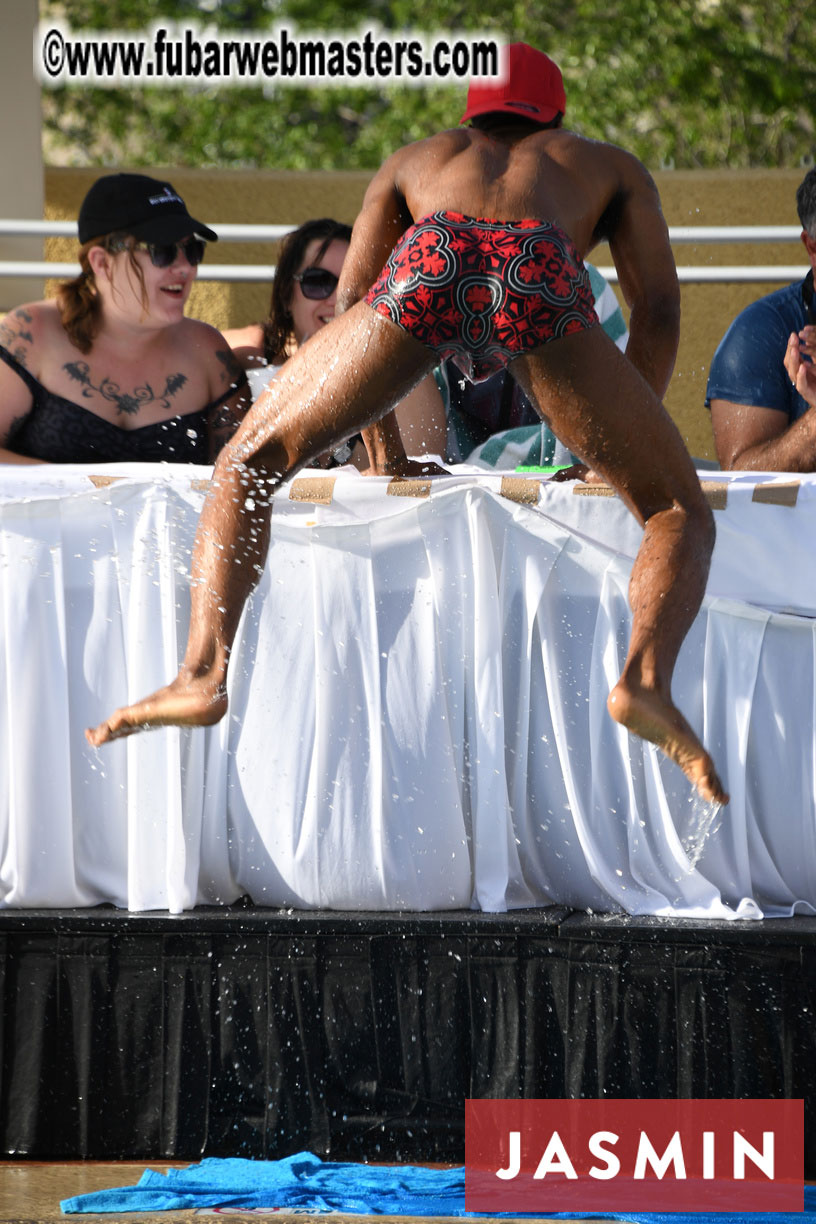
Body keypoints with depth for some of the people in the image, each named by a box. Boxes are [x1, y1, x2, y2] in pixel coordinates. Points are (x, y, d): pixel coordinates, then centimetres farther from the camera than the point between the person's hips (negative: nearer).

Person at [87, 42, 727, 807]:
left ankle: (204, 673, -5)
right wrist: (617, 447, 36)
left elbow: (348, 305, 34)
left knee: (246, 464, 17)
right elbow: (659, 306, 28)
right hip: (542, 283, -1)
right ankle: (646, 679, -19)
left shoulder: (417, 159, 43)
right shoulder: (608, 165, 41)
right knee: (680, 516, 11)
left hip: (428, 265, 1)